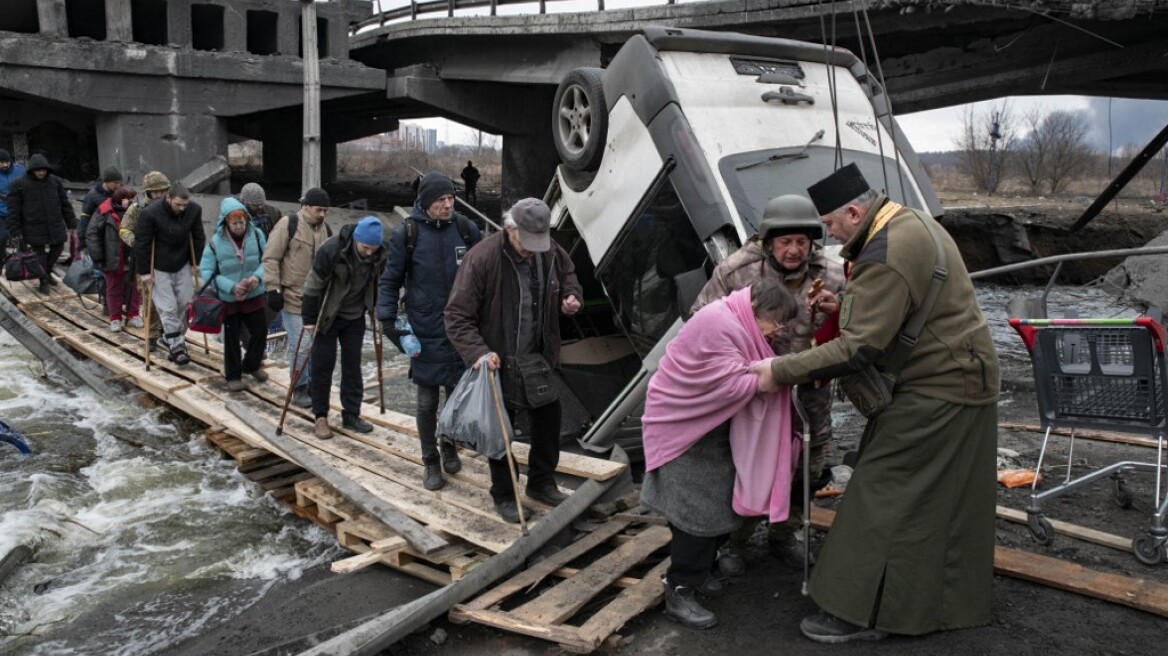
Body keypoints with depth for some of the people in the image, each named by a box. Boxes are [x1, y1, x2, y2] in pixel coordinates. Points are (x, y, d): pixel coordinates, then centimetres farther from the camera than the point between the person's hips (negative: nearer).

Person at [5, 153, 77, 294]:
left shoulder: (55, 182, 0)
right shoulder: (19, 184, -8)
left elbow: (65, 204, 6)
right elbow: (14, 209, -5)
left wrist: (71, 224, 5)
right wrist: (16, 231, -7)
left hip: (55, 226, 3)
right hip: (34, 228, -3)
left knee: (58, 248, 12)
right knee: (39, 254, 4)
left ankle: (47, 272, 36)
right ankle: (44, 281, 18)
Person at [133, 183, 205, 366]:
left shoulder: (194, 210, -12)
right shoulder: (150, 214, -23)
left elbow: (198, 238, 1)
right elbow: (141, 244, -16)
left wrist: (197, 263, 4)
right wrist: (144, 272, -14)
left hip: (183, 265, 4)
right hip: (159, 268, -4)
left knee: (185, 303, 6)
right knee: (168, 308, -6)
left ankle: (169, 338, 24)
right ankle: (176, 346, 0)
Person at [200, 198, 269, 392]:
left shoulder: (257, 235, -10)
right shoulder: (215, 241, -17)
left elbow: (266, 260, 0)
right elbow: (206, 271, -13)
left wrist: (257, 276, -20)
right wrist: (231, 286, -22)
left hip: (254, 295, 2)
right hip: (228, 298, -2)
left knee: (260, 330, 10)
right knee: (231, 337, 10)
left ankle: (251, 365, 36)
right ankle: (233, 375, 28)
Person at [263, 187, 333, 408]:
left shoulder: (325, 229, 9)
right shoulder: (288, 224, -10)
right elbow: (271, 259, -11)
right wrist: (273, 289, -15)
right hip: (293, 298, -6)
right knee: (301, 345, -5)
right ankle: (299, 389, 11)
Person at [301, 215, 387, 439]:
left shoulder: (379, 255, -13)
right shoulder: (332, 250, -27)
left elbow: (378, 284, 6)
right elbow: (313, 284, -19)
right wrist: (309, 318, -15)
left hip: (355, 317, 4)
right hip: (327, 317, -4)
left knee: (353, 366, 8)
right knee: (322, 366, 2)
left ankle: (351, 414, 17)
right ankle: (321, 417, 13)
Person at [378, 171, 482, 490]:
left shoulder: (465, 228, -2)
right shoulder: (406, 233, -8)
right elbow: (390, 280, 0)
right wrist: (387, 318, -7)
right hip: (425, 332, -2)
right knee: (427, 402, 6)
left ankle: (449, 446, 37)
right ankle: (430, 462, 23)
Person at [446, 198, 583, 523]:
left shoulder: (551, 252, -8)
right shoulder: (481, 258, -24)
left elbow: (568, 276, 16)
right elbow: (457, 316, -22)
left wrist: (571, 297, -7)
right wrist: (478, 352, -35)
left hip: (540, 358, 5)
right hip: (498, 362, -5)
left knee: (548, 420, 16)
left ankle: (541, 482, 37)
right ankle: (503, 495, 26)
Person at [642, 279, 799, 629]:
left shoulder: (739, 325, 9)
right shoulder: (718, 325, -23)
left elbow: (748, 380, 11)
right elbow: (732, 385, -26)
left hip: (710, 428, 10)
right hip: (683, 429, -10)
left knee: (722, 507, 12)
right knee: (699, 513, -7)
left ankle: (694, 572, 29)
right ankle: (679, 593, 5)